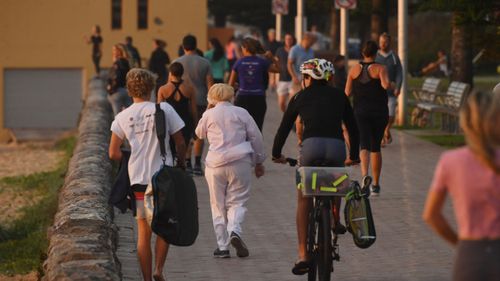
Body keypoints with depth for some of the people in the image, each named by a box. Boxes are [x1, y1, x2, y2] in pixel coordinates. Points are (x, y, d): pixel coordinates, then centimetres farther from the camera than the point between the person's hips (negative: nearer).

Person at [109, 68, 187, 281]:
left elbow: (113, 154, 2)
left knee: (144, 231, 11)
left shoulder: (122, 117, 1)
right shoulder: (164, 109, -6)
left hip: (137, 178, 2)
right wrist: (180, 164, 15)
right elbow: (180, 143, -2)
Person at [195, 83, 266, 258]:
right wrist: (259, 162, 14)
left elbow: (200, 133, 22)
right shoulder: (241, 113, 4)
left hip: (215, 164, 0)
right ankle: (234, 231, -23)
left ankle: (222, 246, 6)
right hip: (240, 162, 0)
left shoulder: (209, 115, 3)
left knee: (218, 205, 9)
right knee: (237, 201, 5)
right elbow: (256, 137, 5)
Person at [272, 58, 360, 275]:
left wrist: (276, 154, 36)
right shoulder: (339, 96, 22)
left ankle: (303, 255, 3)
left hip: (311, 146, -1)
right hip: (337, 147, 1)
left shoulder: (300, 97, 18)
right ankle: (335, 221, 31)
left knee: (303, 200, 11)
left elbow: (284, 128, 22)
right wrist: (354, 156, 37)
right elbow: (352, 127, 25)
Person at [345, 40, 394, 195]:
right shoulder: (380, 68, -5)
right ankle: (376, 185, 19)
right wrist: (392, 85, 0)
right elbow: (386, 84, -22)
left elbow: (347, 92, 2)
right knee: (376, 147, 13)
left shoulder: (354, 69, 3)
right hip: (379, 112, -1)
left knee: (364, 146, -7)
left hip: (360, 112, 1)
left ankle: (365, 175, -36)